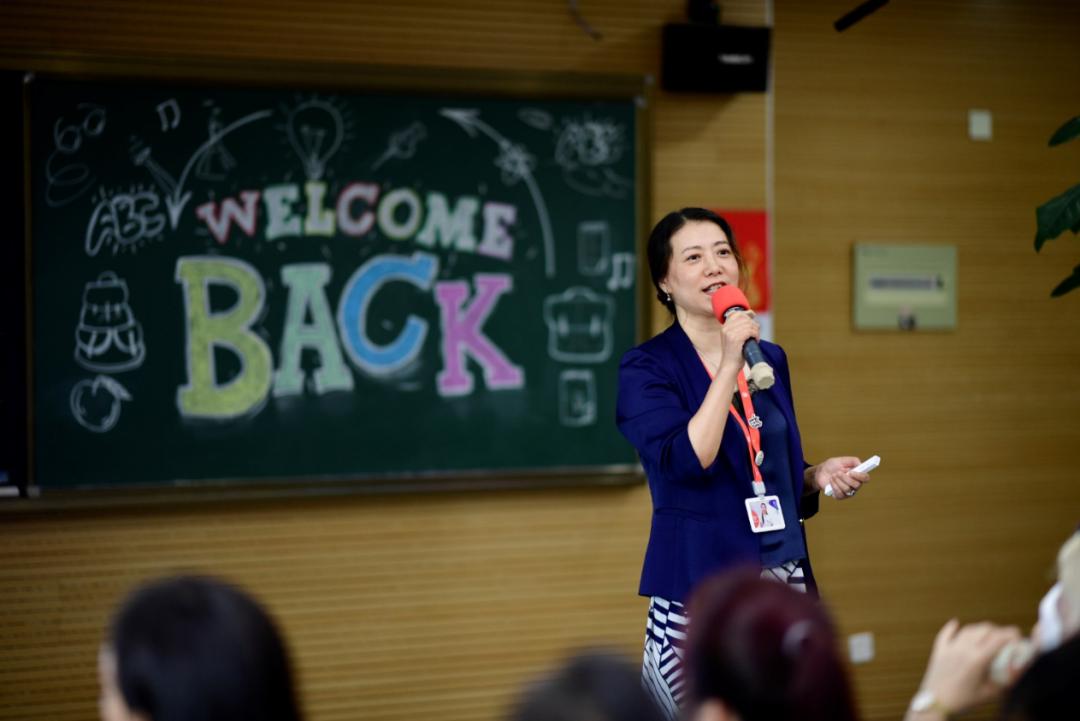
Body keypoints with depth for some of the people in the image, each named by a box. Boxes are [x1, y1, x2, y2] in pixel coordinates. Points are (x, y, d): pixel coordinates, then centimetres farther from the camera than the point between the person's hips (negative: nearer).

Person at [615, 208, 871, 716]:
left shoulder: (769, 359, 11)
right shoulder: (647, 368, -7)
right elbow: (688, 463, -21)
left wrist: (817, 476, 1)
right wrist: (729, 368, -21)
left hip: (785, 576, 5)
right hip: (702, 584, -5)